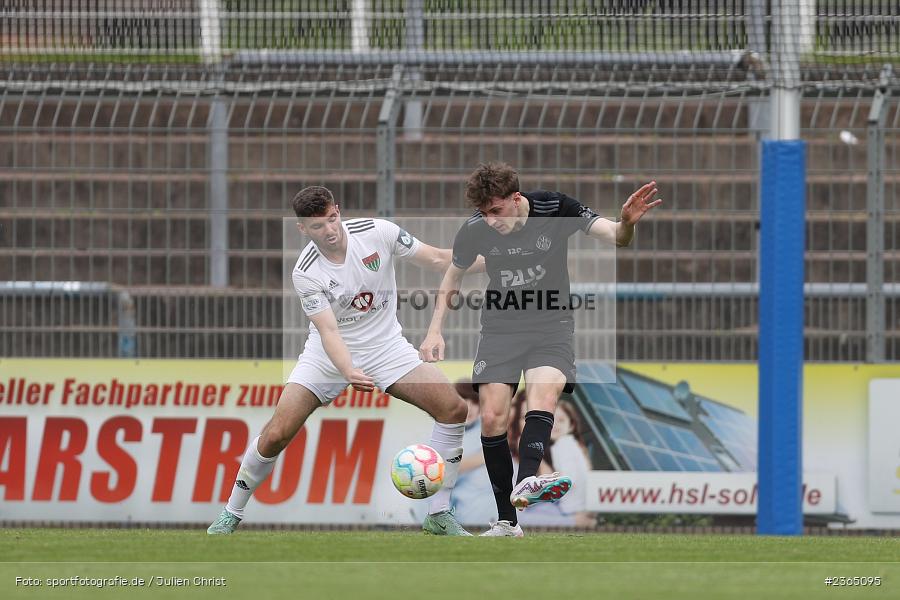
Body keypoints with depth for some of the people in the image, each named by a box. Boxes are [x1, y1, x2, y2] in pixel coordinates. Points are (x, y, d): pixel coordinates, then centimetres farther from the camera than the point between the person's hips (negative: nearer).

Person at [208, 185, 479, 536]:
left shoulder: (378, 232, -15)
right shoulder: (306, 273, -21)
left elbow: (437, 260, -3)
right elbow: (328, 331, -28)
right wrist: (348, 372, -46)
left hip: (385, 346, 2)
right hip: (331, 357, -2)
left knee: (453, 408, -15)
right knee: (276, 434, -14)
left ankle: (439, 516, -5)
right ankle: (232, 514, 10)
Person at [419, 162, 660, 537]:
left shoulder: (555, 210, -12)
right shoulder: (475, 231, -7)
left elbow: (614, 236, -16)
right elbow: (453, 277, 12)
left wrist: (627, 224, -40)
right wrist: (435, 330, 4)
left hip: (552, 325, -2)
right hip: (500, 328, 2)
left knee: (543, 396, -30)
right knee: (492, 418, -12)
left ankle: (525, 484, -52)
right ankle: (507, 521, -4)